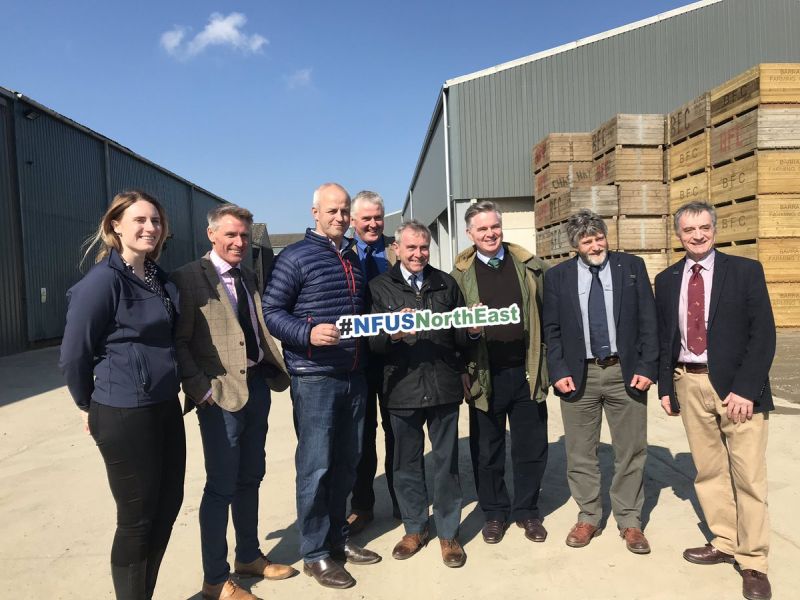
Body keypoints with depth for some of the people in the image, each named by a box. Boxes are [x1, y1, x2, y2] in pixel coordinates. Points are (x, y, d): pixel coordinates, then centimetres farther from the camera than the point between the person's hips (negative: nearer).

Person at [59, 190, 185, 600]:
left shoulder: (159, 278, 7)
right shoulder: (103, 280, -16)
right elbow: (73, 354, -11)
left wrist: (175, 386, 15)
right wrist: (90, 406, 2)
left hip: (165, 406, 8)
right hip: (124, 415, -8)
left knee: (168, 504, 17)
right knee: (137, 518, 6)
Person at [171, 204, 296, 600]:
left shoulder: (249, 278, 14)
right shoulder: (189, 278, -9)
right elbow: (179, 342, -12)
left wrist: (273, 372, 4)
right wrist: (201, 389, -18)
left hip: (258, 385, 7)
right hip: (222, 394, -7)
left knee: (250, 478, 18)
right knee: (221, 486, 2)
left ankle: (249, 557, 36)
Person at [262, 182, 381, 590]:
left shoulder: (354, 259, 15)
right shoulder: (294, 257, -7)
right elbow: (272, 312, -11)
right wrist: (309, 334, -25)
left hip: (353, 375, 7)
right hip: (314, 378, -7)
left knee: (346, 462, 15)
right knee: (316, 467, 1)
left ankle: (338, 538, 31)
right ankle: (315, 554, 17)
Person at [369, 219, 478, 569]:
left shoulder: (446, 284, 10)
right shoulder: (379, 287, 3)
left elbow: (459, 337, 10)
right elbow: (371, 343, -5)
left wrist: (472, 330, -12)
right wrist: (393, 333, -24)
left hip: (444, 385, 1)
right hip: (402, 388, -1)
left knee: (446, 461, 10)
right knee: (407, 462, 13)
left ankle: (448, 532, 27)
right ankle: (414, 528, 32)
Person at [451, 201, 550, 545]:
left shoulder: (529, 266, 6)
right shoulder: (460, 274, 1)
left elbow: (546, 313, 6)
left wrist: (549, 361, 0)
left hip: (526, 371, 2)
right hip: (485, 374, -1)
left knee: (531, 447, 12)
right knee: (487, 450, 11)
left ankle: (527, 510, 32)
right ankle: (494, 512, 31)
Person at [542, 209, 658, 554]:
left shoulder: (632, 267, 2)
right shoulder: (557, 276, 2)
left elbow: (648, 321, 1)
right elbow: (551, 329, 3)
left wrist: (647, 367, -6)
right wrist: (558, 371, -6)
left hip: (626, 372, 0)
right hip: (579, 375, 0)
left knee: (630, 451, 9)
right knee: (580, 452, 9)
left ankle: (629, 521, 26)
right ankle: (588, 518, 27)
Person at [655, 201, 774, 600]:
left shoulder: (746, 271, -2)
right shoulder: (666, 280, 8)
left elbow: (763, 334, -7)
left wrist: (745, 388, -15)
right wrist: (665, 386, 7)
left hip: (736, 385, -3)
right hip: (689, 383, 3)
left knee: (748, 474, 2)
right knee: (708, 470, 12)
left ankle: (753, 562, 15)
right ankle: (724, 542, 28)